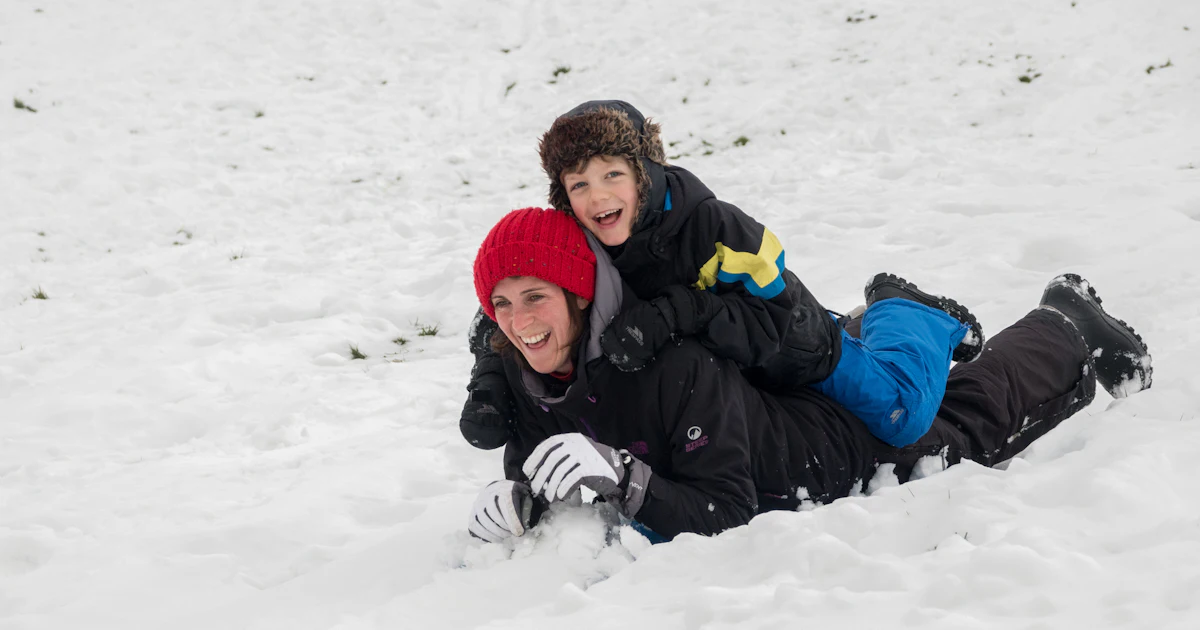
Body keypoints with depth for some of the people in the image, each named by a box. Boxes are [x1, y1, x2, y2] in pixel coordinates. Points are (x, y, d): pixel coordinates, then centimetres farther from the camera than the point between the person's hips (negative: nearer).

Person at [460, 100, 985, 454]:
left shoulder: (710, 226, -38)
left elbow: (775, 323, -41)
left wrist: (677, 310, -52)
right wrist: (488, 386, -32)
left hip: (793, 354, -5)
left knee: (901, 416, -8)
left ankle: (896, 310, 24)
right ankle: (862, 330, 49)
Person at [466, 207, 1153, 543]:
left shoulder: (674, 367, -40)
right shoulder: (526, 380, -21)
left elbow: (728, 512, -38)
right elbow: (532, 467, -8)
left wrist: (621, 479, -51)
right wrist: (517, 502, -31)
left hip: (847, 445, -5)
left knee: (973, 419, 21)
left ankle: (1070, 325, 42)